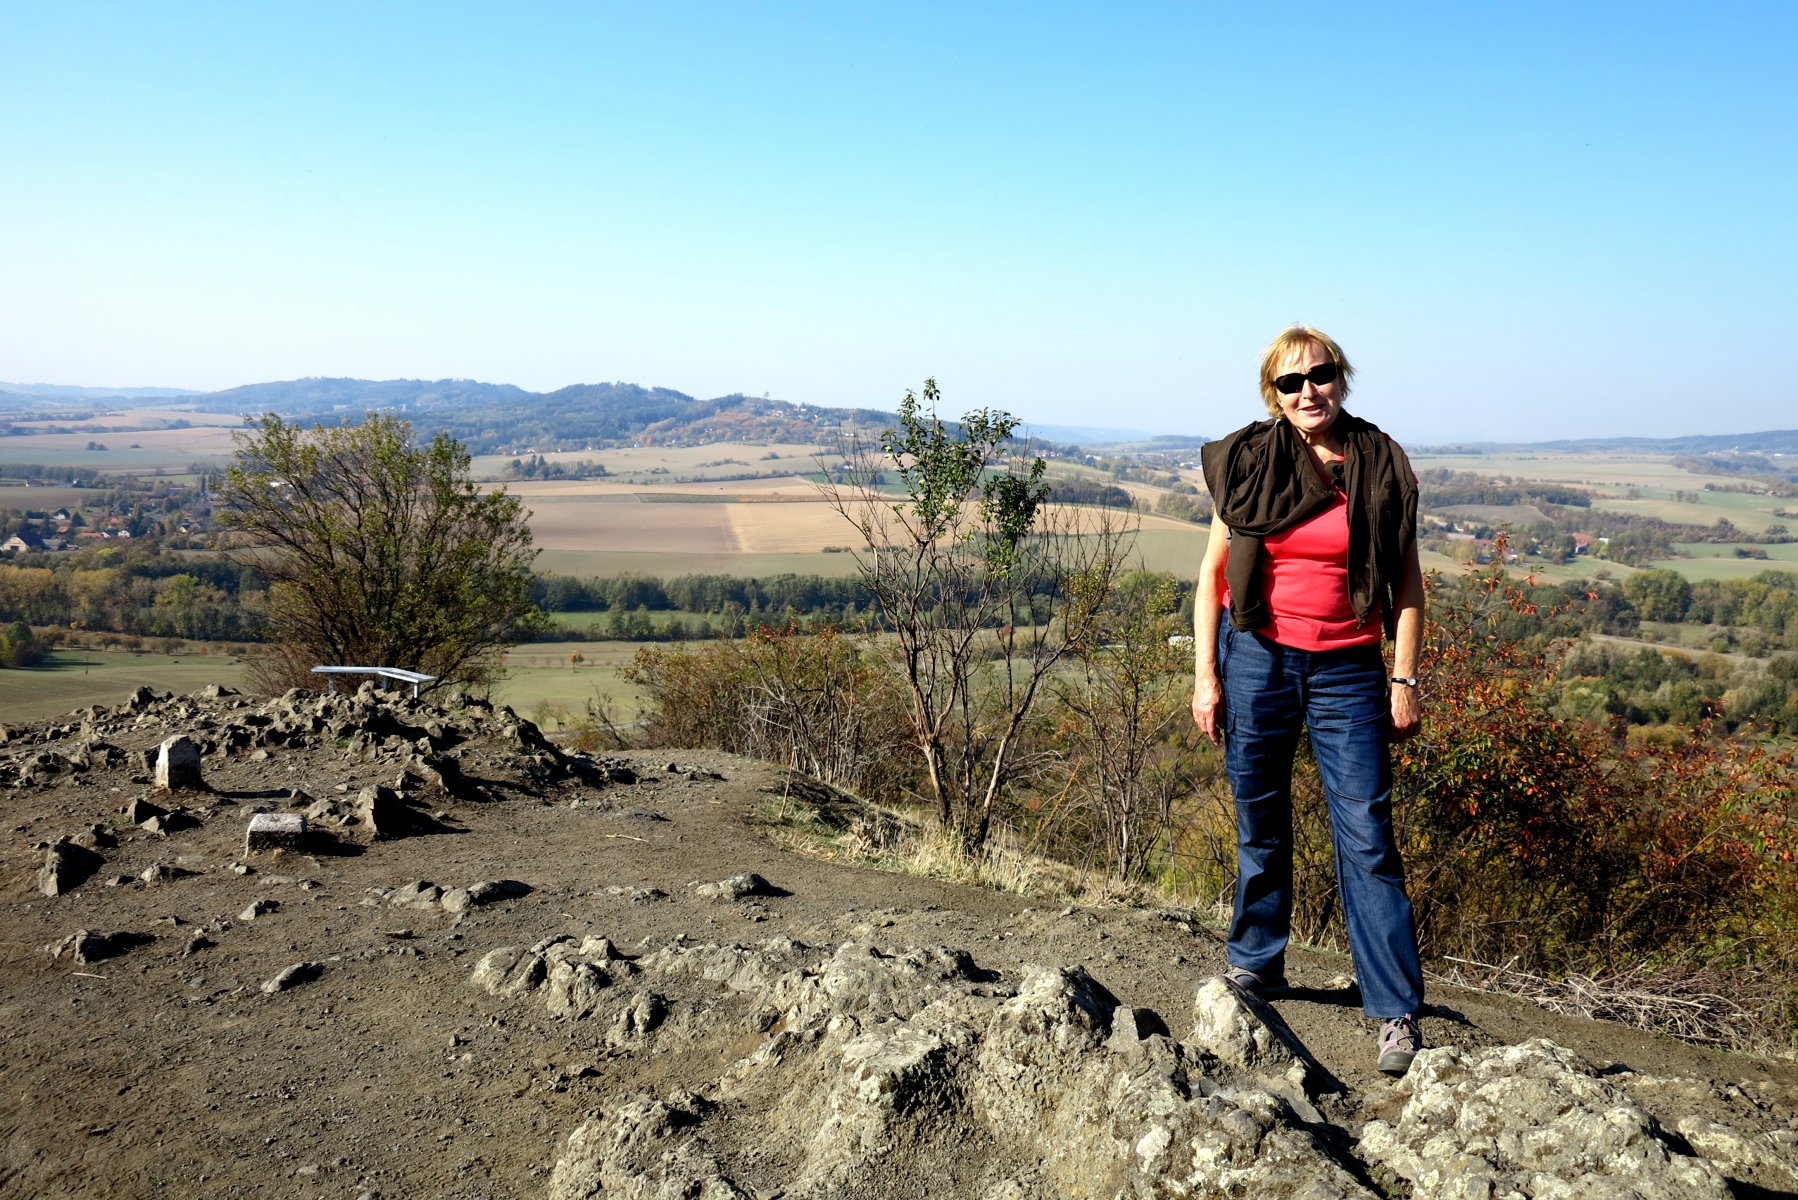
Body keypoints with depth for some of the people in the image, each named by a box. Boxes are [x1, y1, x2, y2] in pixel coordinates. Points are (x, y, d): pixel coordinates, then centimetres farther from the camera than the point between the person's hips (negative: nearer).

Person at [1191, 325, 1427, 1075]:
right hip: (1255, 660, 1)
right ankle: (1256, 965, 31)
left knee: (1367, 839, -3)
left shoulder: (1380, 466, 0)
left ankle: (1396, 1012, 4)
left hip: (1347, 672, -1)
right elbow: (1214, 571, 3)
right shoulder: (1248, 462, 1)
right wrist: (1205, 676, -1)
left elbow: (1407, 582, 4)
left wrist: (1405, 680, -2)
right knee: (1259, 829, 11)